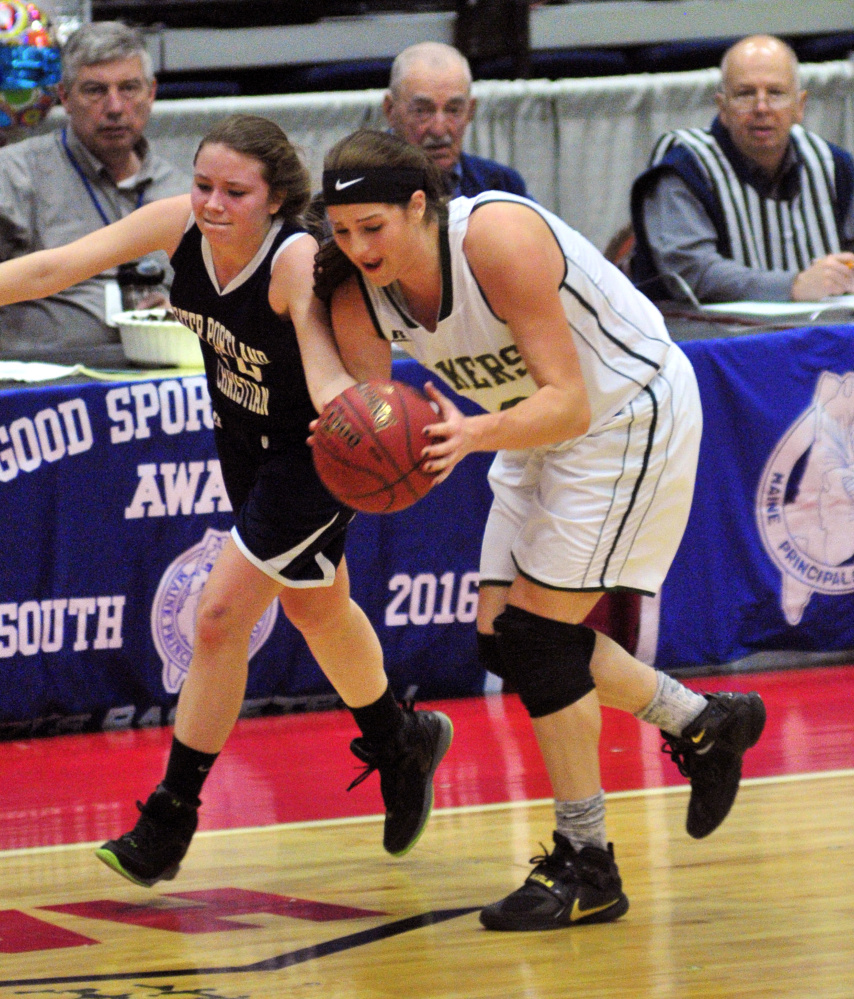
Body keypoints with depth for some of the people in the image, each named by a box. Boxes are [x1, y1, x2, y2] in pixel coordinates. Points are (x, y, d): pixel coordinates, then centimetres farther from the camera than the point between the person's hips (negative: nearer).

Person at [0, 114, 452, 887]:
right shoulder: (179, 225, -20)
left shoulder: (298, 260, -34)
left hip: (313, 455, -7)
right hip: (245, 440, 7)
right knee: (312, 606, 25)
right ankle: (398, 745, 50)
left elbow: (322, 358, -50)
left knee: (220, 620, -10)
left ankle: (171, 821, 3)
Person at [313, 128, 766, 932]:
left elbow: (569, 404, -34)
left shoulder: (498, 238, -32)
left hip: (629, 413, -8)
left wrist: (476, 433, -50)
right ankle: (702, 724, 25)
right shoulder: (357, 299, -11)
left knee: (540, 632, -13)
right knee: (505, 641, 6)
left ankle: (585, 869, -2)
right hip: (537, 433, 8)